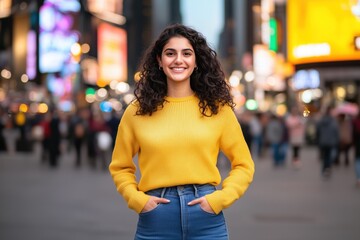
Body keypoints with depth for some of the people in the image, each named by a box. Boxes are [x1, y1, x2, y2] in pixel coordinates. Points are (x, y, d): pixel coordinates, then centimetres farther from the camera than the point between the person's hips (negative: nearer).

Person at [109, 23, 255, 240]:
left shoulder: (217, 108, 3)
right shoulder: (138, 111, 3)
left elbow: (244, 165, 8)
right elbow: (120, 167, 12)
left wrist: (220, 198, -6)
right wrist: (137, 199, -3)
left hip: (206, 220, 0)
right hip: (156, 221, 0)